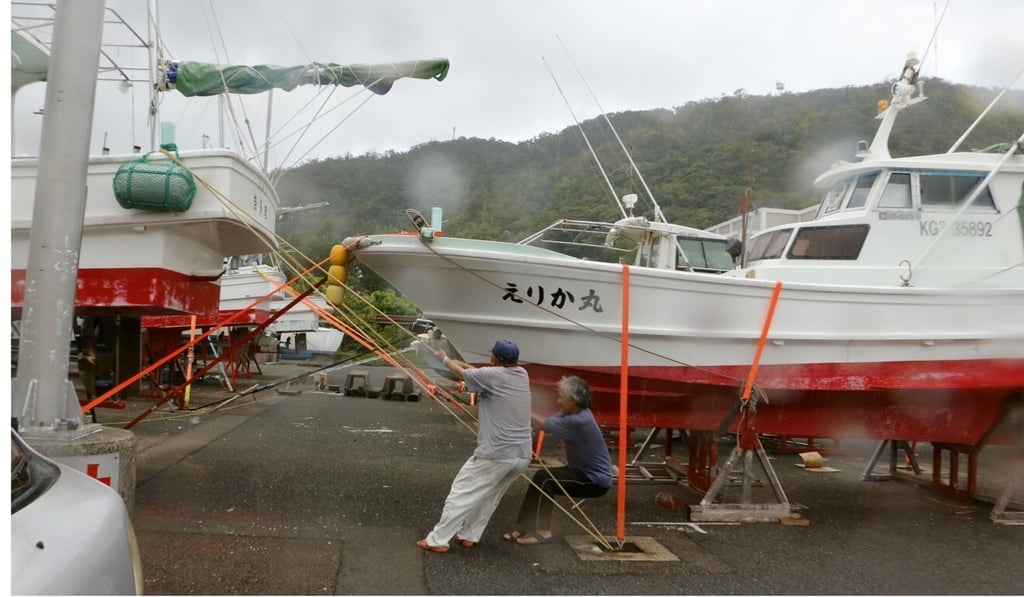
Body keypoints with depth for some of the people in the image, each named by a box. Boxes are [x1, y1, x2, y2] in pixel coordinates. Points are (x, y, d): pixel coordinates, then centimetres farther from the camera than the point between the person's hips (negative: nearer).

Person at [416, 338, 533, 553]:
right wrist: (458, 361, 28)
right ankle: (469, 535, 28)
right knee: (490, 496, 21)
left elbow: (461, 372, 7)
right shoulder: (522, 375, 7)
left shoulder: (492, 375, -12)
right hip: (522, 455, 7)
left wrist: (445, 359, 26)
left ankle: (438, 540, 10)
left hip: (495, 454, -7)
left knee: (462, 493, 5)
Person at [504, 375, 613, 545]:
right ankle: (530, 526, 5)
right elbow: (546, 421, -4)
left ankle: (541, 531, -9)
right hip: (585, 472, 10)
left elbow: (544, 424, -21)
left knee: (544, 479, -17)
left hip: (596, 481, -10)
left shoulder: (579, 421, -27)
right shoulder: (573, 413, 1)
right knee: (542, 477, 1)